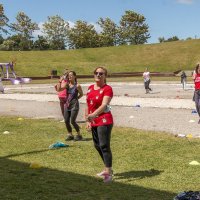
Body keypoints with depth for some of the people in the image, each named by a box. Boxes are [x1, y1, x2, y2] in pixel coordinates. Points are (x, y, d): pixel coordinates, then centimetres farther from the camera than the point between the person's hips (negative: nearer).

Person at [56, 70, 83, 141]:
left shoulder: (77, 86, -7)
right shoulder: (67, 84, 4)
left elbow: (81, 94, 5)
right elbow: (59, 89, -9)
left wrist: (75, 98, 1)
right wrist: (60, 82, -16)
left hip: (74, 105, -5)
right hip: (67, 105, 5)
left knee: (73, 121, -7)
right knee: (66, 121, 5)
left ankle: (79, 135, 11)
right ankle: (70, 135, 21)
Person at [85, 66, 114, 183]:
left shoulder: (107, 89, -10)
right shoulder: (90, 88, 12)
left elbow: (104, 105, -23)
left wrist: (93, 115, -36)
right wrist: (88, 121, 13)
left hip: (104, 121, -8)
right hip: (94, 122, 8)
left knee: (104, 146, -12)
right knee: (97, 146, 16)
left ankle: (108, 173, -9)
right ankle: (108, 169, 30)